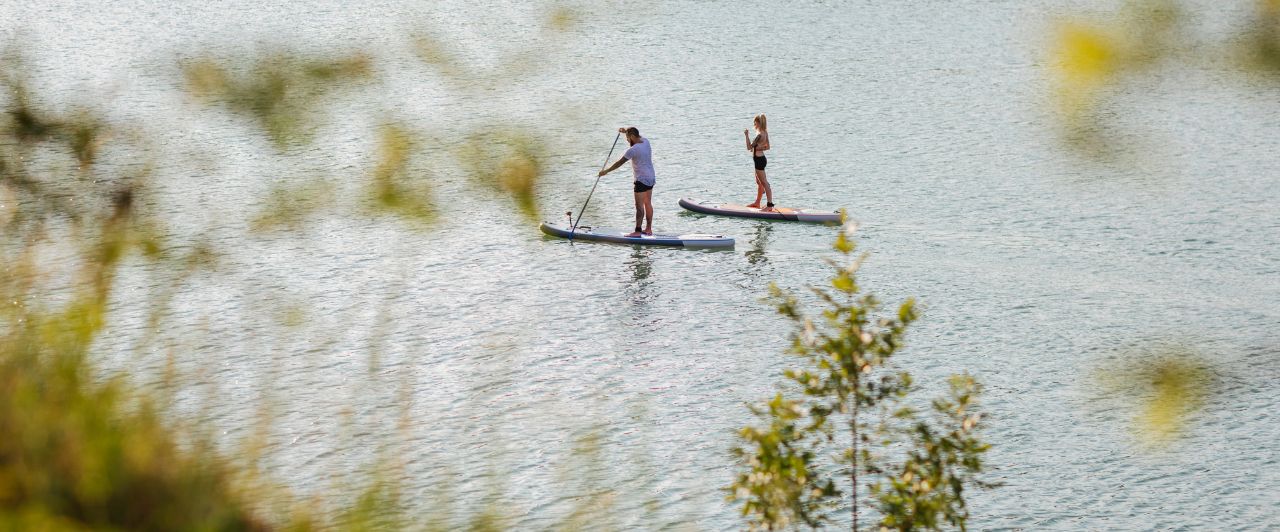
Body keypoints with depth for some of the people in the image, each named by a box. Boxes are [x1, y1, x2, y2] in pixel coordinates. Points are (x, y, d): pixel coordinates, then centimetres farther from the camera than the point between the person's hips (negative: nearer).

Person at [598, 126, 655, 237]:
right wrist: (626, 130, 24)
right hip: (651, 178, 9)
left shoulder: (633, 150, -19)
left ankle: (638, 231, -7)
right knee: (648, 204, 13)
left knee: (639, 206, -7)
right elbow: (637, 135, 29)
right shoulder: (645, 141, 4)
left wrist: (606, 171, -5)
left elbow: (619, 163, -13)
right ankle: (648, 229, 18)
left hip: (641, 180, -9)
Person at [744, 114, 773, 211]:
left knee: (764, 183, -9)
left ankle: (770, 205, -10)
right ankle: (757, 203, 34)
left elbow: (749, 147, -19)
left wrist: (747, 136, -15)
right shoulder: (765, 133, 7)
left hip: (759, 160, -10)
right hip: (761, 158, 10)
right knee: (759, 182, 21)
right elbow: (767, 147, 16)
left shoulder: (759, 135, -21)